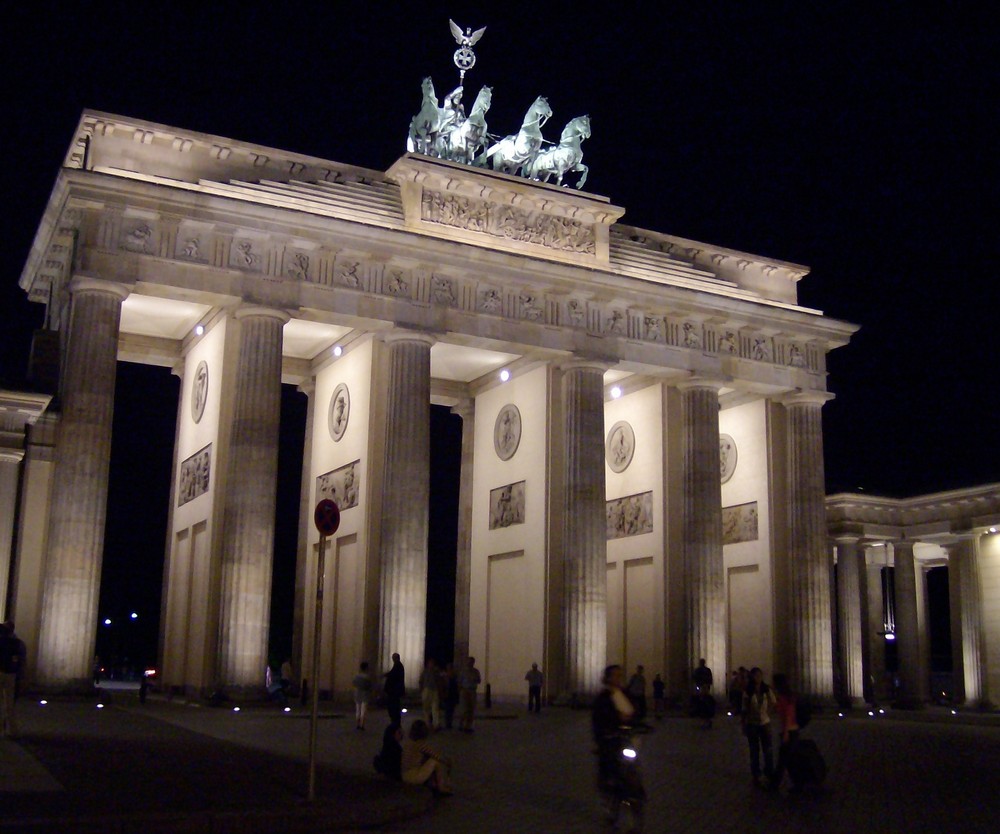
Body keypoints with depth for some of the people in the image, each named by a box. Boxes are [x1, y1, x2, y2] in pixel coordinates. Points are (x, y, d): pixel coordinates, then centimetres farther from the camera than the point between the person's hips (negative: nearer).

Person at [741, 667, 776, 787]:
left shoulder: (767, 690, -5)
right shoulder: (747, 692, -9)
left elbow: (772, 703, 12)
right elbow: (744, 709, -4)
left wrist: (768, 713, 5)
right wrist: (743, 725, -4)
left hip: (765, 723, 1)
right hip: (752, 724, -1)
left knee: (768, 750, 1)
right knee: (754, 751, 8)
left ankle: (770, 775, 16)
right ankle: (756, 776, 19)